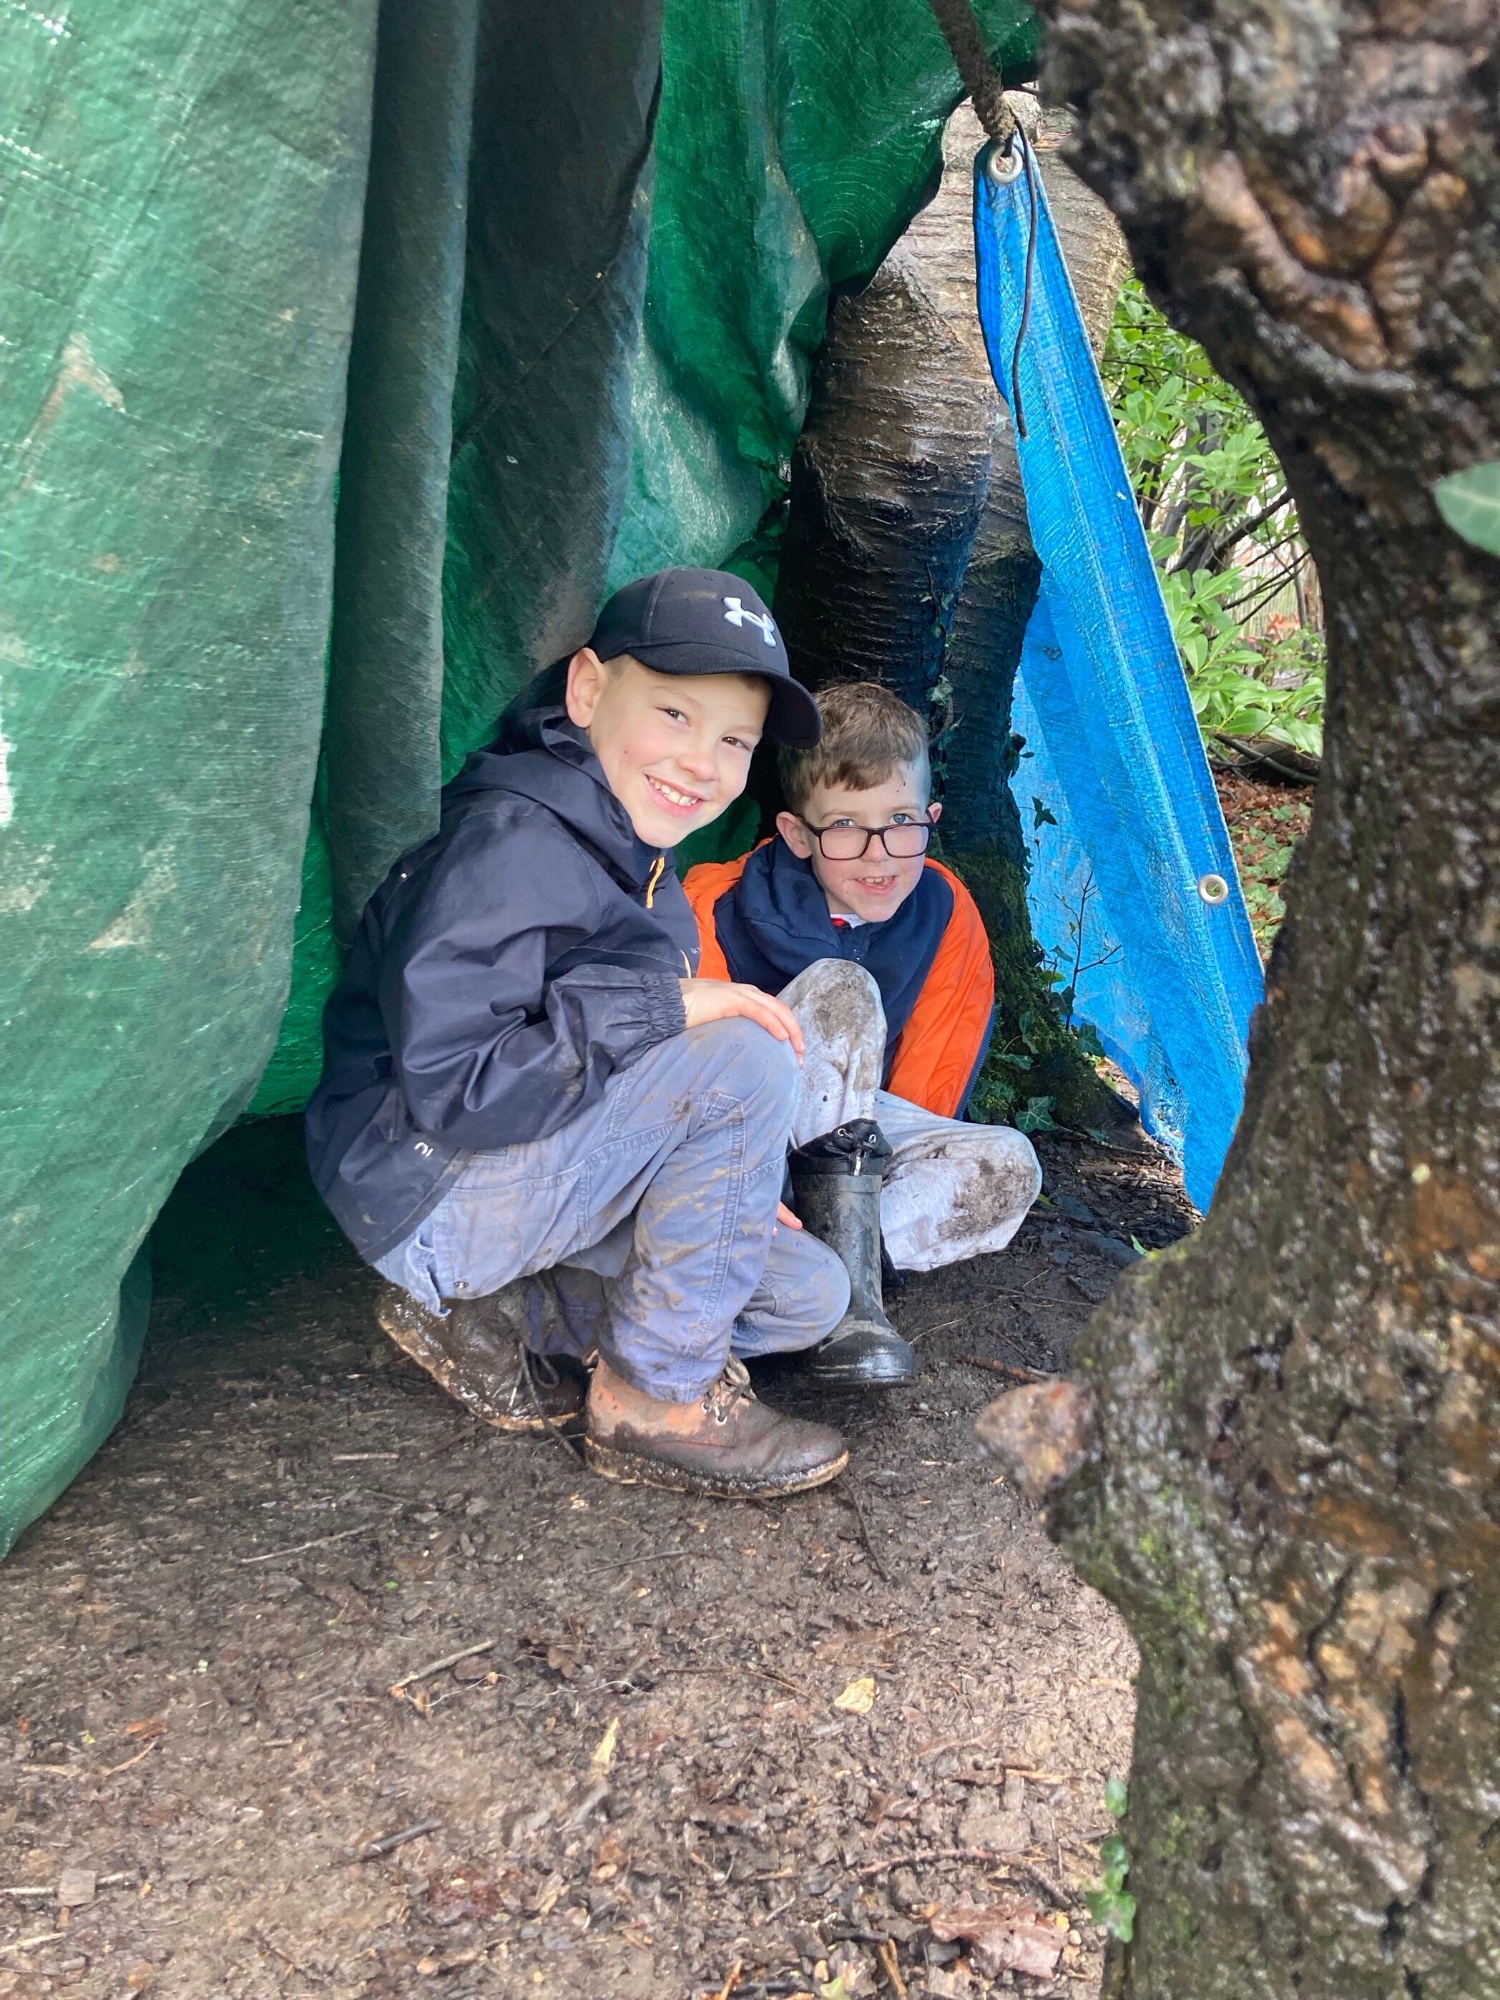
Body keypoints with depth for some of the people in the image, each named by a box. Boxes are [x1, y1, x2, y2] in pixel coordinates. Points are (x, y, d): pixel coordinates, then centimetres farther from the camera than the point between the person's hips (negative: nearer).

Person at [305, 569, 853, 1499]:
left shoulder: (639, 867, 8)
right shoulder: (508, 842, -23)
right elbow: (444, 1082, -29)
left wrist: (723, 1188, 8)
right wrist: (661, 1005, -27)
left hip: (534, 1169, 9)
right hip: (431, 1198, -9)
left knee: (809, 1296, 4)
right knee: (745, 1061, -25)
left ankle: (497, 1319, 6)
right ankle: (656, 1399, -10)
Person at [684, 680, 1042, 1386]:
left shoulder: (946, 916, -10)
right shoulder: (720, 908, -20)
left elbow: (925, 1095, -3)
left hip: (849, 1129, 4)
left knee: (1006, 1167, -24)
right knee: (840, 988, -32)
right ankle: (848, 1292, -34)